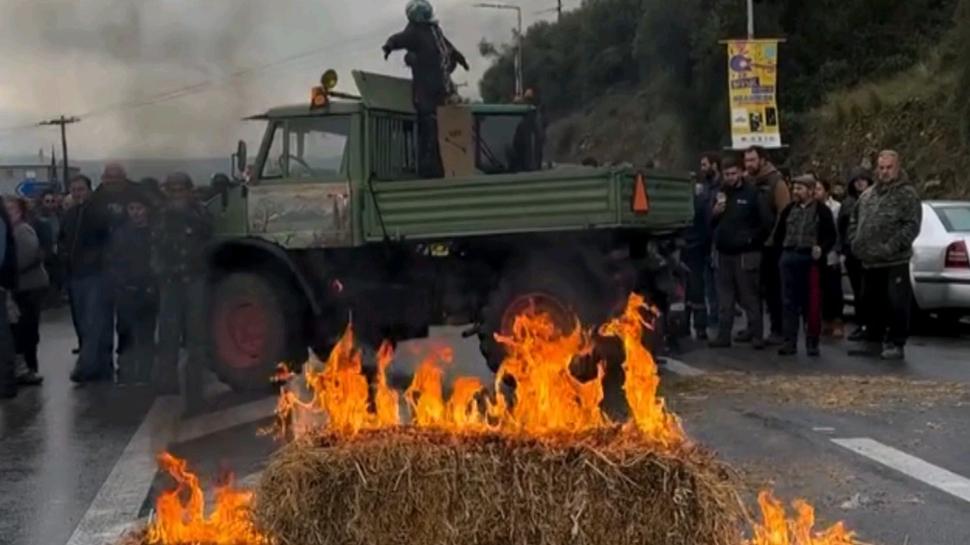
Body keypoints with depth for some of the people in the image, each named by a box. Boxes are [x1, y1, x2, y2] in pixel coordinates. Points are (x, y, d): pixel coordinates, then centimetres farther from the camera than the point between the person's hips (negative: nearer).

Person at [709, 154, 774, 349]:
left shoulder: (752, 193, -6)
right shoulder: (720, 193, 10)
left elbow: (768, 222, -9)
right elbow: (710, 223, 13)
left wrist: (753, 239, -5)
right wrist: (715, 213, -7)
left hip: (746, 254, -5)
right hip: (724, 253, 5)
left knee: (750, 297, -2)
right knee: (725, 297, 9)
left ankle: (757, 335, 5)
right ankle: (723, 335, 15)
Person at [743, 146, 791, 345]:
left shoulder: (776, 181, -8)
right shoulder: (745, 181, 8)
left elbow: (784, 213, -12)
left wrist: (774, 238, -16)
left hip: (771, 244, -5)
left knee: (773, 288, 1)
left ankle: (778, 329, 8)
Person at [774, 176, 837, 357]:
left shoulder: (822, 211, -2)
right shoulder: (789, 209, 12)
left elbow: (831, 236, -4)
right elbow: (779, 233, 18)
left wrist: (821, 248, -18)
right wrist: (783, 249, 7)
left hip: (811, 260, -4)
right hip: (789, 258, 4)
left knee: (812, 303, -1)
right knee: (789, 302, 5)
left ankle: (812, 342, 8)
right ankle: (790, 341, 10)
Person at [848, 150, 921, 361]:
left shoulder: (907, 194, -4)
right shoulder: (867, 195, 17)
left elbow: (911, 226, -14)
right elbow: (854, 222, 25)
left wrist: (891, 247, -19)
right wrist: (856, 243, 10)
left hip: (894, 263, -7)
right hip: (869, 262, 7)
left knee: (896, 305, -4)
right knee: (872, 304, 14)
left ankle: (896, 344, 4)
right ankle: (873, 342, 24)